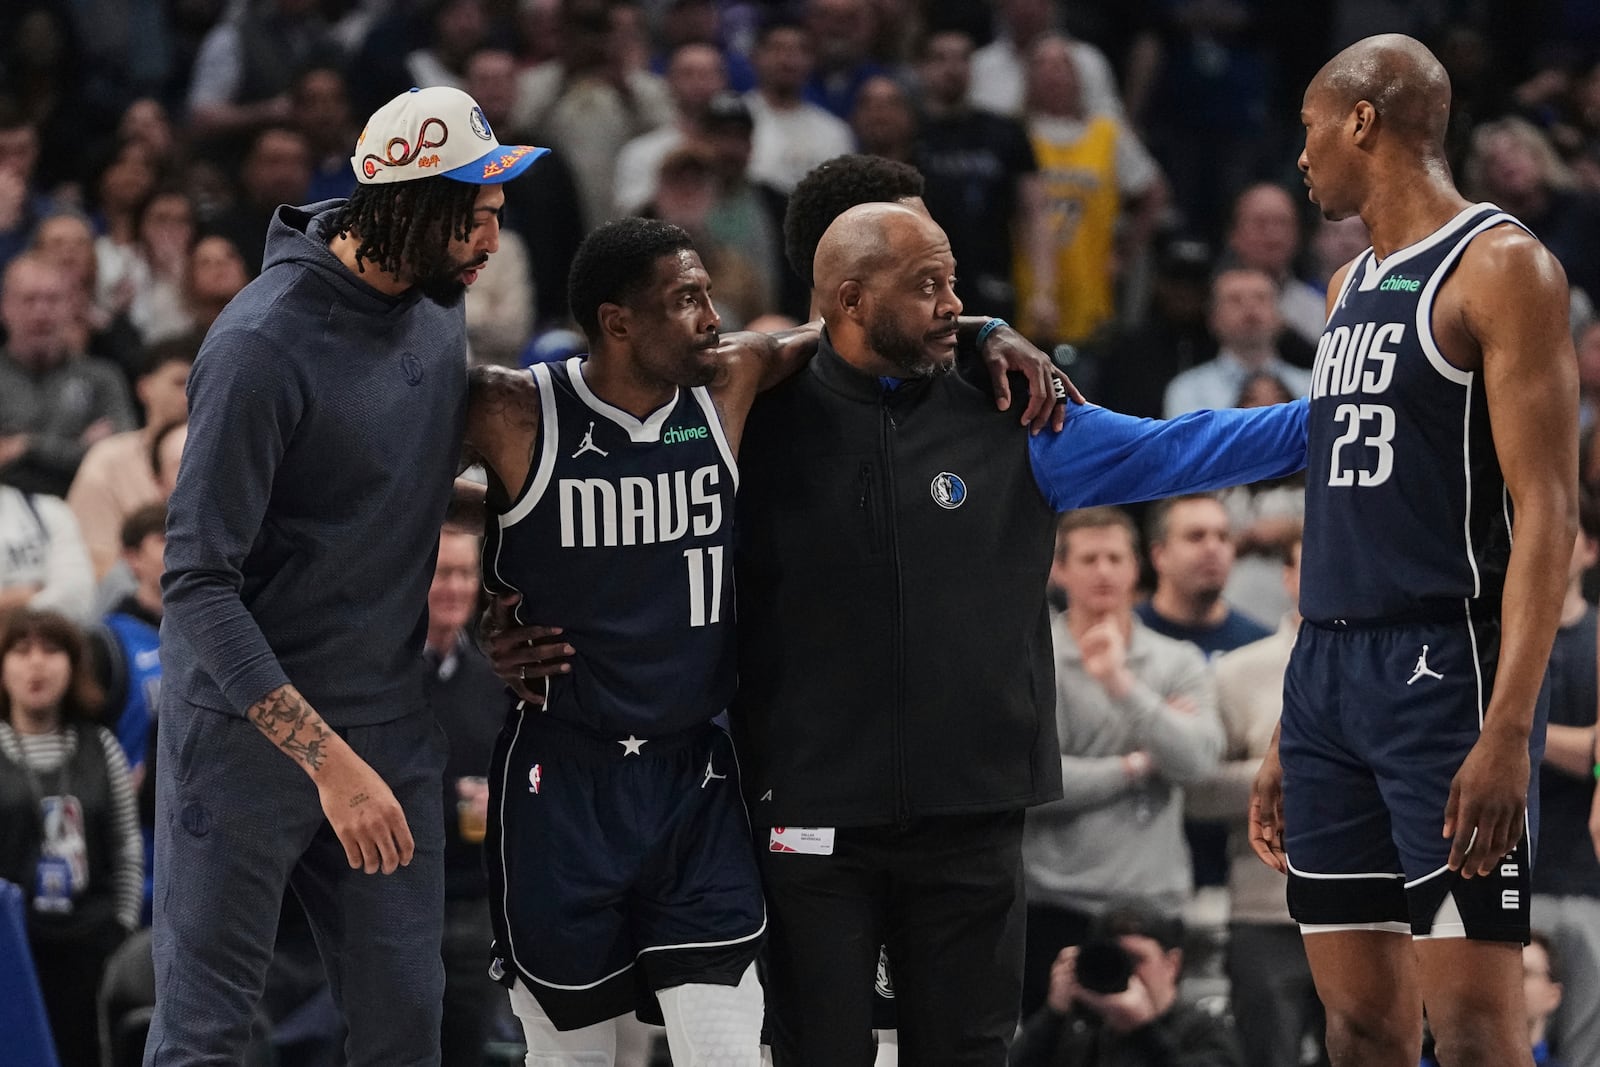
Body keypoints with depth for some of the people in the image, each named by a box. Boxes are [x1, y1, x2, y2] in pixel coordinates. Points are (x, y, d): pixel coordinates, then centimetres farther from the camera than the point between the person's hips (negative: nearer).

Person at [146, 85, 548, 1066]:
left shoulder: (441, 302, 3)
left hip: (391, 722, 7)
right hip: (249, 723, -7)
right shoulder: (264, 347, -21)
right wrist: (329, 761, -27)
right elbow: (198, 584, -23)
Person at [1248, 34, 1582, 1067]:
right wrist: (1290, 737, 21)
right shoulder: (1352, 284, 20)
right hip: (1330, 669, 8)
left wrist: (1508, 732, -23)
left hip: (1446, 665, -8)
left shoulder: (1500, 266, -6)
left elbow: (1545, 512, -14)